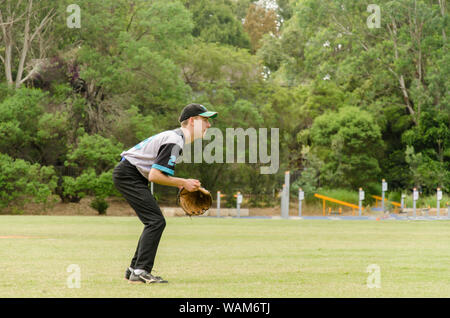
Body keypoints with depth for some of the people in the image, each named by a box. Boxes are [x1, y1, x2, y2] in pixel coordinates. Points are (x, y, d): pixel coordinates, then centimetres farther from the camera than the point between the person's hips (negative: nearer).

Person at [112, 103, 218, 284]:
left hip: (132, 176, 11)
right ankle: (140, 271, -20)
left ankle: (134, 269, 18)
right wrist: (183, 183, -16)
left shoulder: (175, 136, 13)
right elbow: (154, 175, -25)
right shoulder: (175, 142, -20)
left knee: (154, 222, 14)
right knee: (156, 221, -16)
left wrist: (180, 184, 8)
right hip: (128, 175, -11)